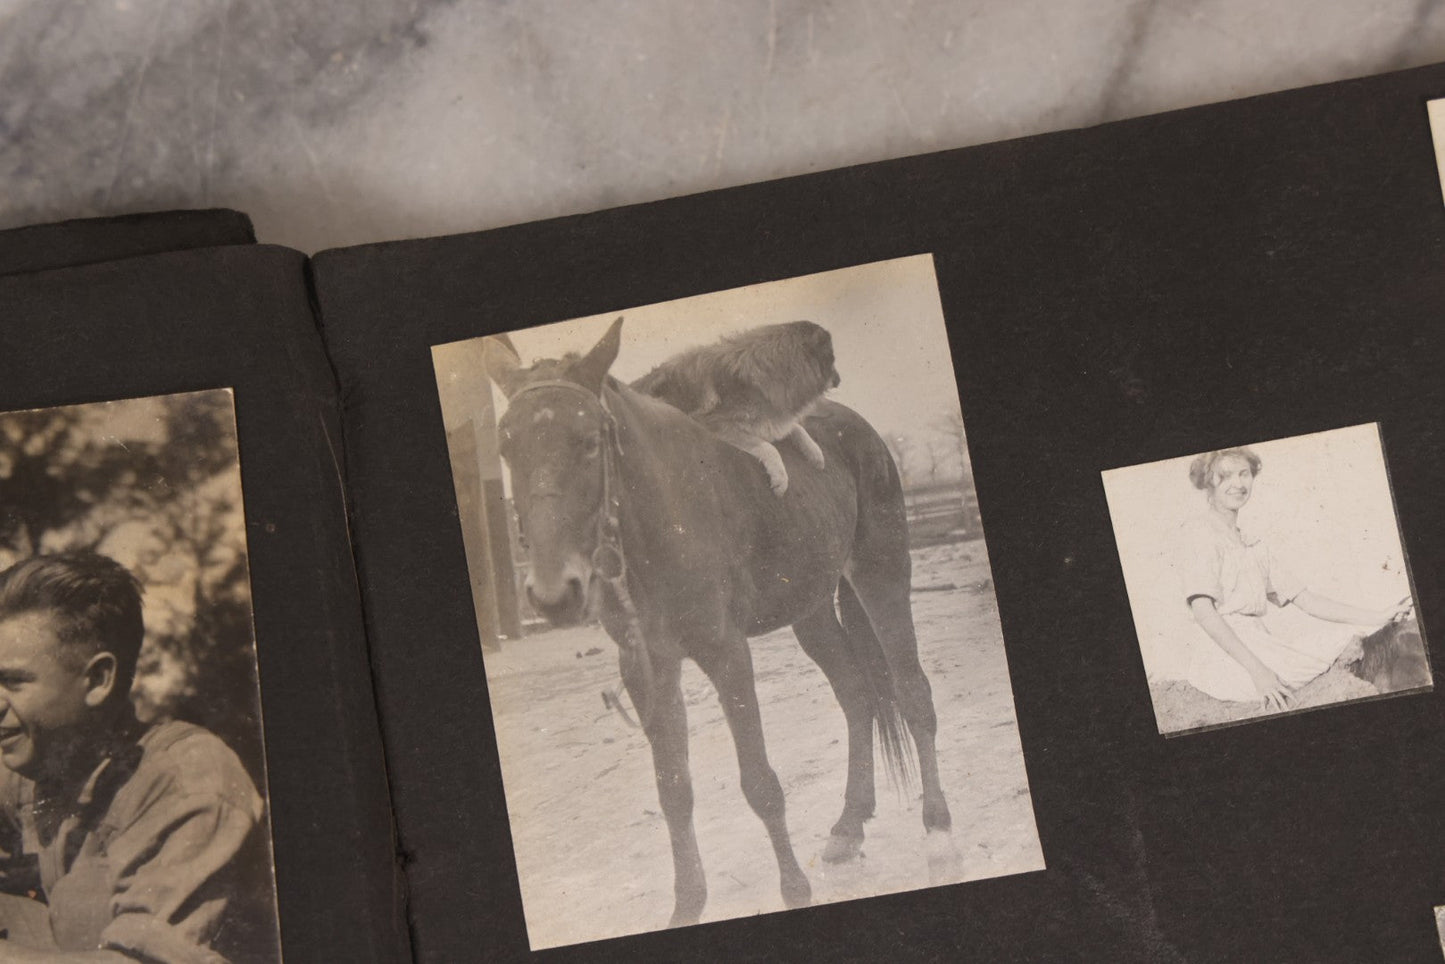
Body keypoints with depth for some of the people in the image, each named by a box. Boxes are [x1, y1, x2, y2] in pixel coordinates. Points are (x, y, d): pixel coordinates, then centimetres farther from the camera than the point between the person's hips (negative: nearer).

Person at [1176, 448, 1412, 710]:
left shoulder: (1254, 546, 24)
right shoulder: (1199, 533, -1)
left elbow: (1305, 599, 19)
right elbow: (1202, 609, -14)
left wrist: (1377, 617, 6)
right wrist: (1255, 669, -25)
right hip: (1224, 656, -8)